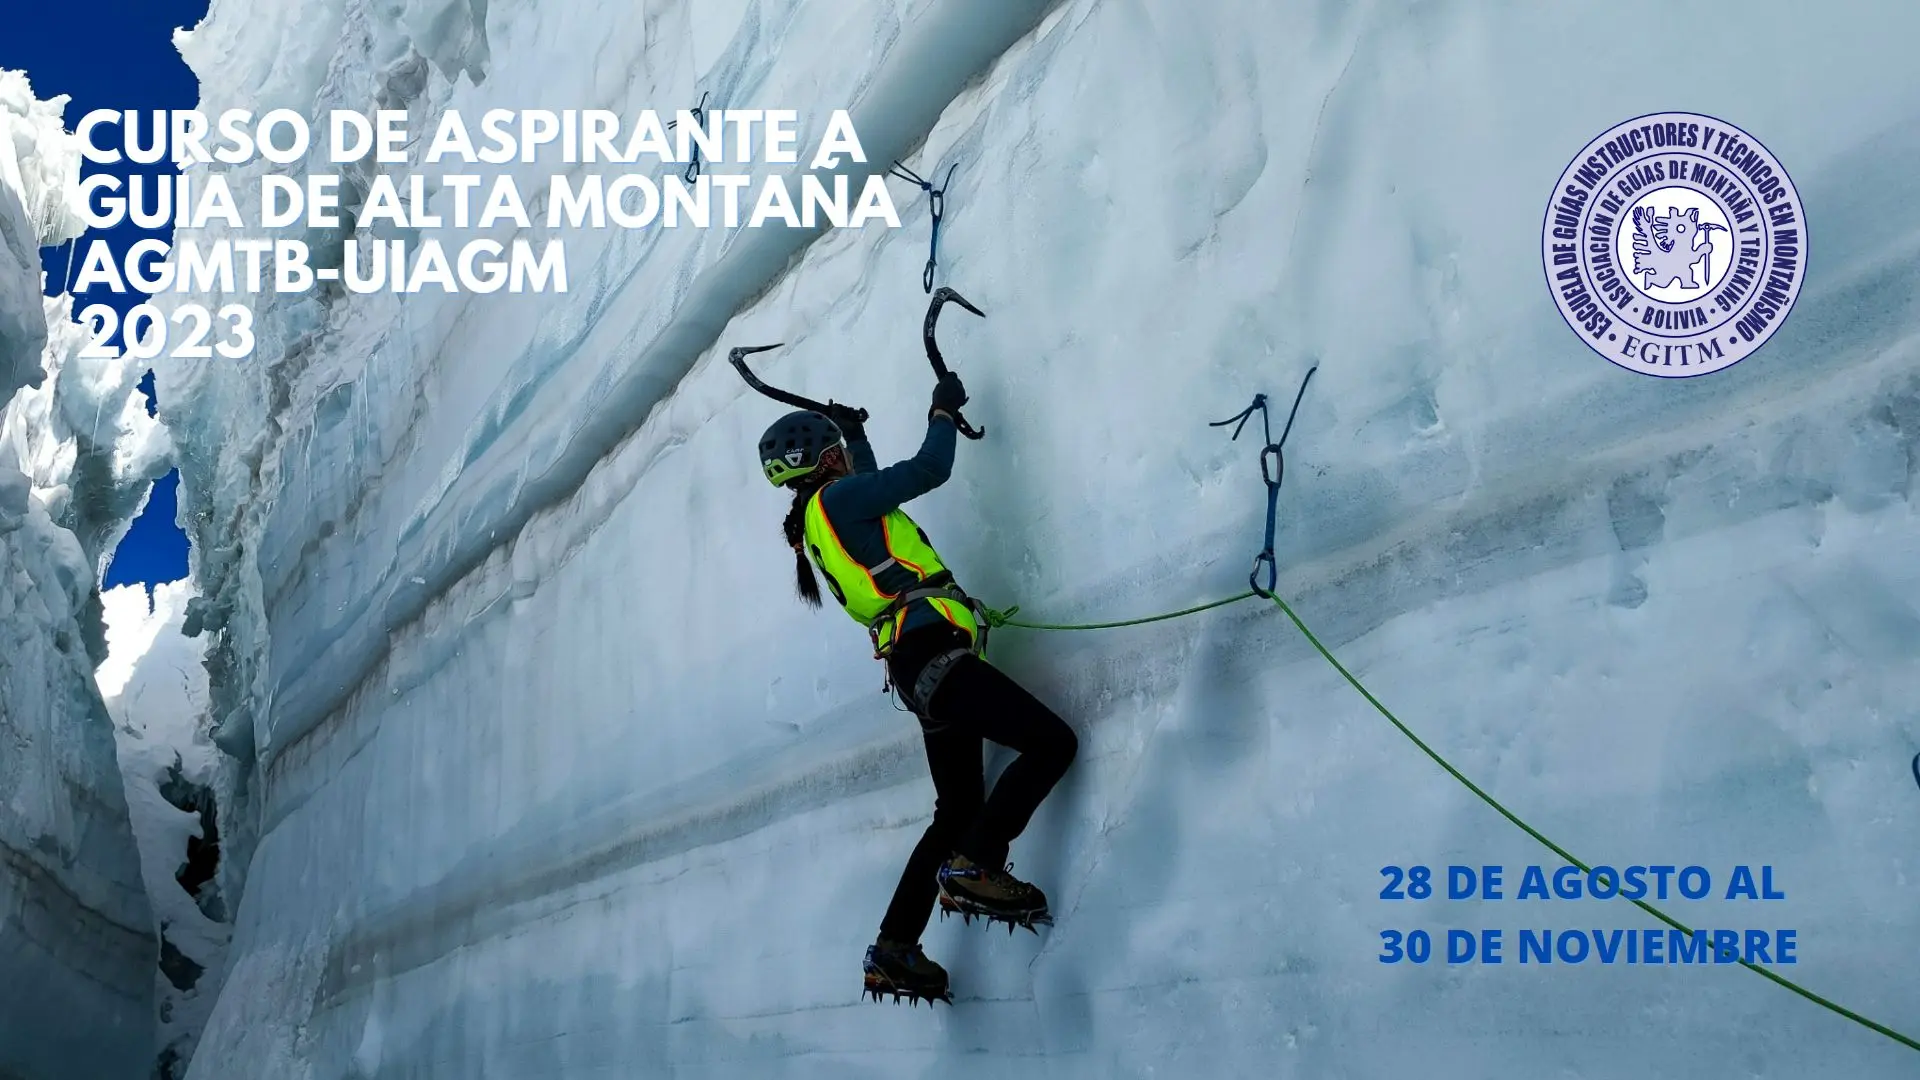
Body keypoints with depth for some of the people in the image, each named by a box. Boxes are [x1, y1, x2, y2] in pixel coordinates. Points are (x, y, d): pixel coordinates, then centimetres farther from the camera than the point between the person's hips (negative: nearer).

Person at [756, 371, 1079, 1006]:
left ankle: (894, 949, 12)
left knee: (958, 813, 13)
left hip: (920, 669, 10)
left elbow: (871, 486, 45)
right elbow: (930, 470, -6)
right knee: (1052, 742, -13)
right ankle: (974, 868, -18)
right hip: (931, 651, -10)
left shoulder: (818, 520, 23)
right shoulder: (835, 498, -3)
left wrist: (854, 431, 54)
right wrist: (943, 410, 10)